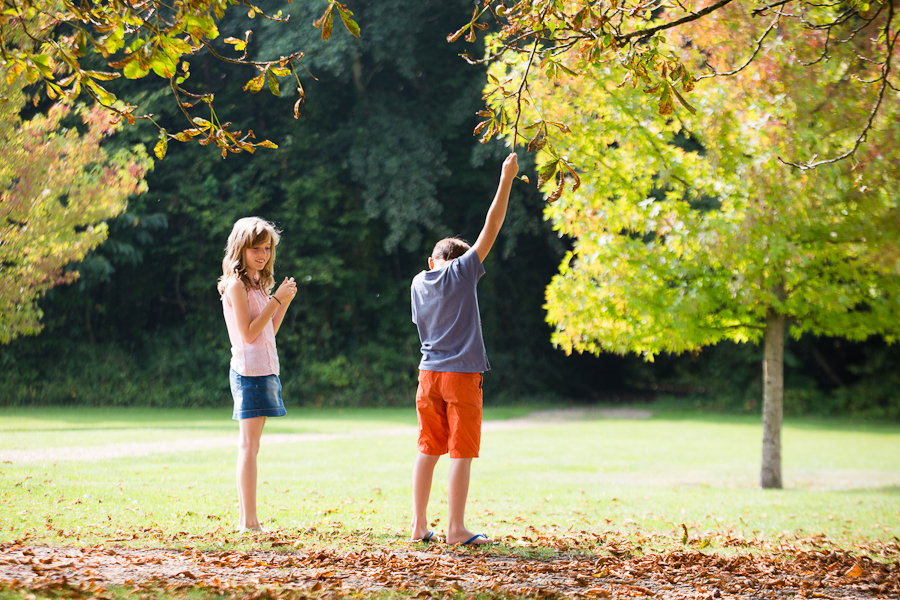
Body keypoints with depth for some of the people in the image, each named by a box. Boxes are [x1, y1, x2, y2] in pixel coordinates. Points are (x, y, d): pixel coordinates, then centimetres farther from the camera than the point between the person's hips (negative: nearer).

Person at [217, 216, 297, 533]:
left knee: (250, 447, 9)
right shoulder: (237, 285, -10)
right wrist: (276, 300, -15)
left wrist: (285, 302, 6)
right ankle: (249, 521, -9)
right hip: (250, 370, -9)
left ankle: (247, 520, 12)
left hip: (265, 369, 9)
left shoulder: (258, 284, 17)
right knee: (249, 446, -9)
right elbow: (249, 333, -16)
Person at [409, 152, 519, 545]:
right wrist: (506, 179, -4)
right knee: (461, 451, -2)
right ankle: (456, 528, -3)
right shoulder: (462, 271, -6)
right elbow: (491, 227, -7)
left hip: (429, 374, 5)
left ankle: (420, 525, 14)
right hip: (462, 373, -5)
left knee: (428, 449, 12)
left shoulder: (419, 282, 8)